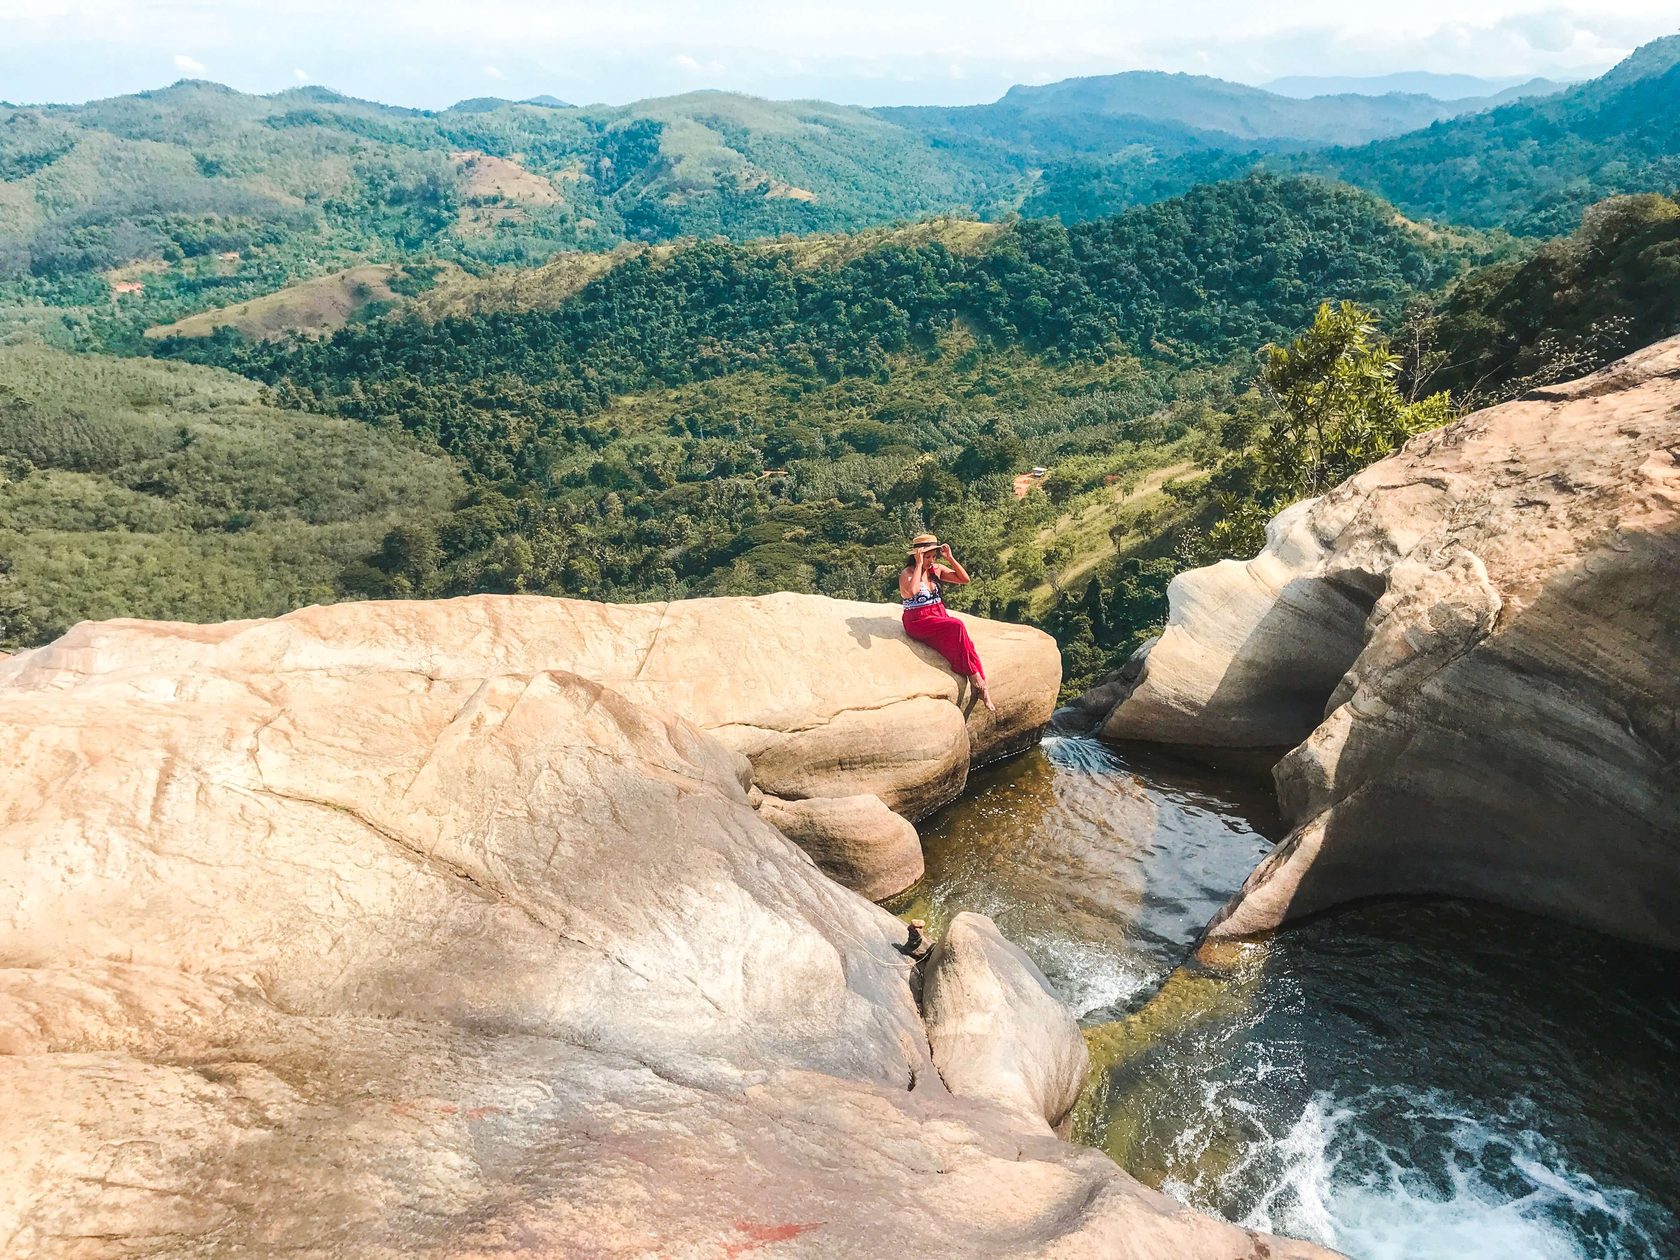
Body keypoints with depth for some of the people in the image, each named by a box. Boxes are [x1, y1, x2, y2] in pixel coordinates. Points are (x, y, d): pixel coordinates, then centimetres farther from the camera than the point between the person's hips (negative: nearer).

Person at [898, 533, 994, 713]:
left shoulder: (937, 569, 10)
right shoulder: (907, 574, -8)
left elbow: (964, 579, 7)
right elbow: (912, 591, -32)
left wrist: (950, 558, -1)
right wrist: (919, 564, -24)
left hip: (940, 617, 6)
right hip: (918, 622, -6)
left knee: (958, 638, -26)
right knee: (957, 627, -30)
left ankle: (979, 685, -31)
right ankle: (978, 681, -28)